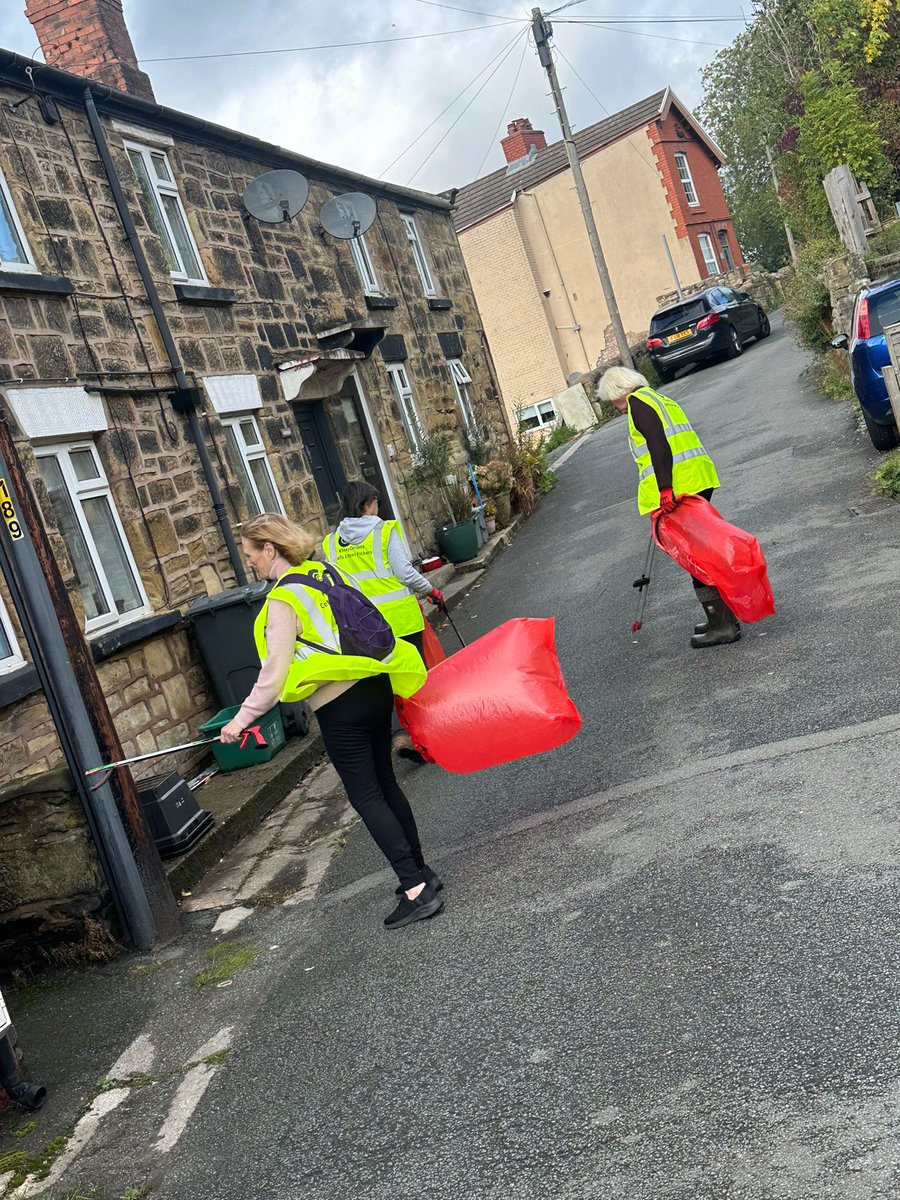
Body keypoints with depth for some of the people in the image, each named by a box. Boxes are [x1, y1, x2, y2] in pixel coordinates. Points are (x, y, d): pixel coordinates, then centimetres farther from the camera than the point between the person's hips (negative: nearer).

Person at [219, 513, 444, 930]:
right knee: (385, 784, 18)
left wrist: (242, 719, -7)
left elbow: (275, 674, -16)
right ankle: (421, 872, 27)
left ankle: (416, 890, 0)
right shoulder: (322, 571, 8)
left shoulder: (282, 600, -15)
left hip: (340, 709, -8)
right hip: (374, 688, 8)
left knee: (365, 797, 1)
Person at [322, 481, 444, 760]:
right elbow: (405, 572, -8)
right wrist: (430, 591, 7)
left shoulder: (331, 543, 6)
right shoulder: (385, 530, -6)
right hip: (401, 616, -3)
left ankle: (399, 734, -3)